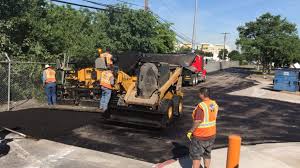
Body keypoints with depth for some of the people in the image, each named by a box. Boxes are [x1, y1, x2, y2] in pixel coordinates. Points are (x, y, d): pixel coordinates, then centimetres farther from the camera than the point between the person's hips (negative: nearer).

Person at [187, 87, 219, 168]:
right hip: (211, 134, 7)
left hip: (200, 136, -7)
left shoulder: (201, 106, -26)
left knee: (196, 155, 9)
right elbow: (214, 117, 8)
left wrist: (190, 132, -15)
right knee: (207, 154, 22)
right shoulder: (214, 104, -2)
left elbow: (197, 122, -27)